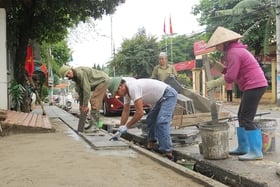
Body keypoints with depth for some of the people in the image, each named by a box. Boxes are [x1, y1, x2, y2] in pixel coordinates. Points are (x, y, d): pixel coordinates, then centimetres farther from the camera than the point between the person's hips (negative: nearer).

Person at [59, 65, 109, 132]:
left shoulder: (81, 73, -27)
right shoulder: (75, 76, 2)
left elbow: (86, 89, -29)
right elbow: (80, 91, 9)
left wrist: (85, 105, -25)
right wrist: (81, 104, 7)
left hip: (103, 80, -10)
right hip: (99, 82, 10)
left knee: (94, 102, -15)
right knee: (93, 101, 9)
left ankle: (94, 126, -14)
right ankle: (93, 124, 14)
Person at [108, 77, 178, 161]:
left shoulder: (133, 88, -28)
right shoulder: (126, 91, 2)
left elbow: (140, 112, -29)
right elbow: (125, 111, 9)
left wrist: (126, 126, -20)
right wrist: (120, 131, 8)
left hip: (168, 95, -10)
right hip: (160, 99, 10)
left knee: (161, 122, -20)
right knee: (150, 120, 15)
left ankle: (167, 153, -21)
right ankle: (150, 144, 28)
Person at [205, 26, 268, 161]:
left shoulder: (233, 53, -15)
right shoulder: (234, 51, 18)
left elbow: (230, 77, -18)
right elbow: (228, 71, 17)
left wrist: (214, 83, -8)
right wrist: (214, 64, 6)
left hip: (254, 85, -11)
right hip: (252, 86, 11)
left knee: (247, 119, -10)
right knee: (241, 117, 14)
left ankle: (256, 152, -8)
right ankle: (243, 148, 20)